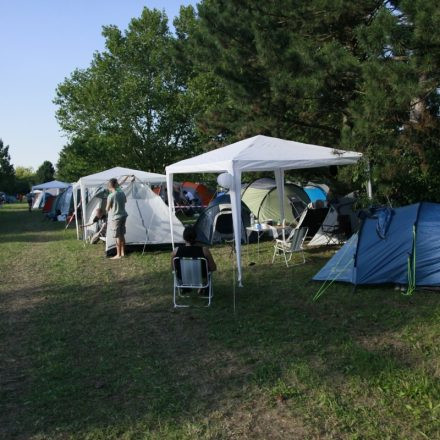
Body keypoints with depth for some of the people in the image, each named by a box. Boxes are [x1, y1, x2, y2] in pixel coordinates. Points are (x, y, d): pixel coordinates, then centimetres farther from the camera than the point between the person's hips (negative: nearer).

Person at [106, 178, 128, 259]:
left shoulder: (110, 196, -18)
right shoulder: (122, 193, 2)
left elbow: (107, 209, -10)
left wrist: (107, 209, 10)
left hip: (116, 217, -7)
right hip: (123, 215, 7)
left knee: (118, 236, 0)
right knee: (122, 235, 15)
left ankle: (118, 255, 6)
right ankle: (123, 253, 23)